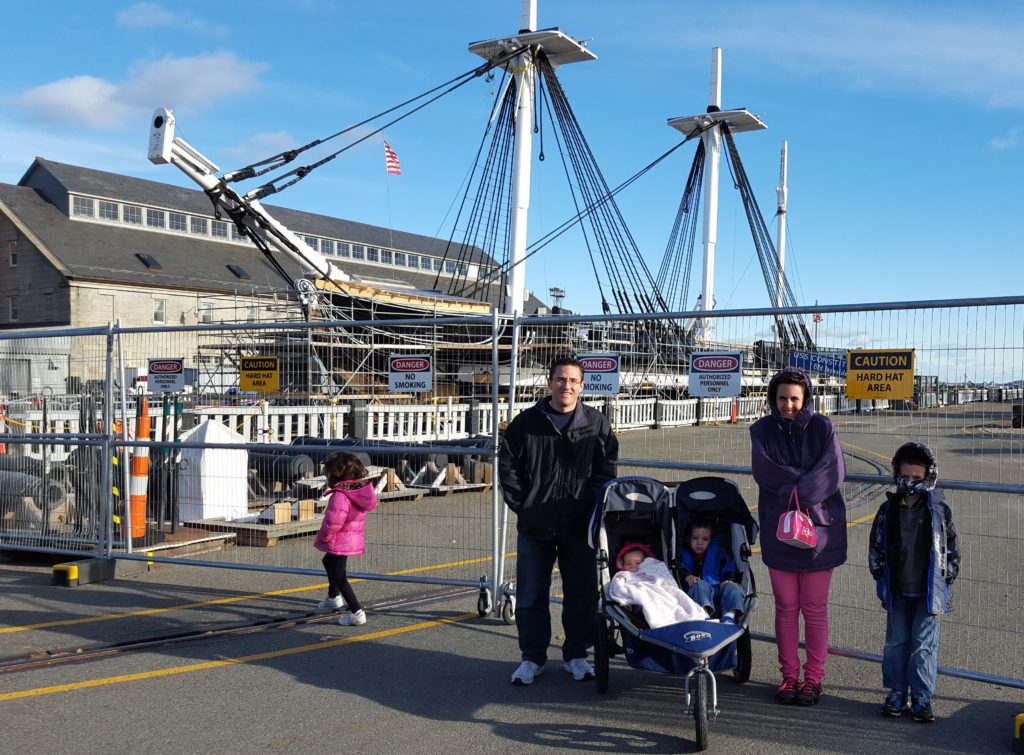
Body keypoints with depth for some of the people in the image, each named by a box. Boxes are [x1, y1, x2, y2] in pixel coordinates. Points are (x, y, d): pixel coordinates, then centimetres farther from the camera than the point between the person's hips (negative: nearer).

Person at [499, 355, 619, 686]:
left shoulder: (596, 425, 2)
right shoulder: (526, 423, 0)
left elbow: (606, 470, 5)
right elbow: (507, 467, 4)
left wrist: (590, 507, -3)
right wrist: (521, 506, -2)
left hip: (579, 527, 0)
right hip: (534, 526, 0)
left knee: (582, 594, 8)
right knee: (530, 595, 7)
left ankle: (576, 654, 24)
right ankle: (532, 656, 20)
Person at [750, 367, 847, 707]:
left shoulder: (822, 428, -2)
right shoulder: (762, 430, 2)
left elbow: (834, 472, -14)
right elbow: (763, 471, -11)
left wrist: (796, 491, -22)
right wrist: (805, 482, -18)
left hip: (819, 527, -1)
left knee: (815, 609, 6)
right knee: (785, 608, 9)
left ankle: (814, 677, 18)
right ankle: (790, 675, 20)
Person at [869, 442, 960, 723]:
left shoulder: (939, 510, -3)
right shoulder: (888, 509, 1)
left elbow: (952, 546, 4)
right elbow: (876, 546, 9)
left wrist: (946, 579, 1)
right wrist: (881, 576, 6)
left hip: (928, 591, -2)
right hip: (897, 591, 2)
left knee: (924, 644, 0)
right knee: (896, 642, 9)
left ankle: (921, 699, 10)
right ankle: (896, 694, 21)